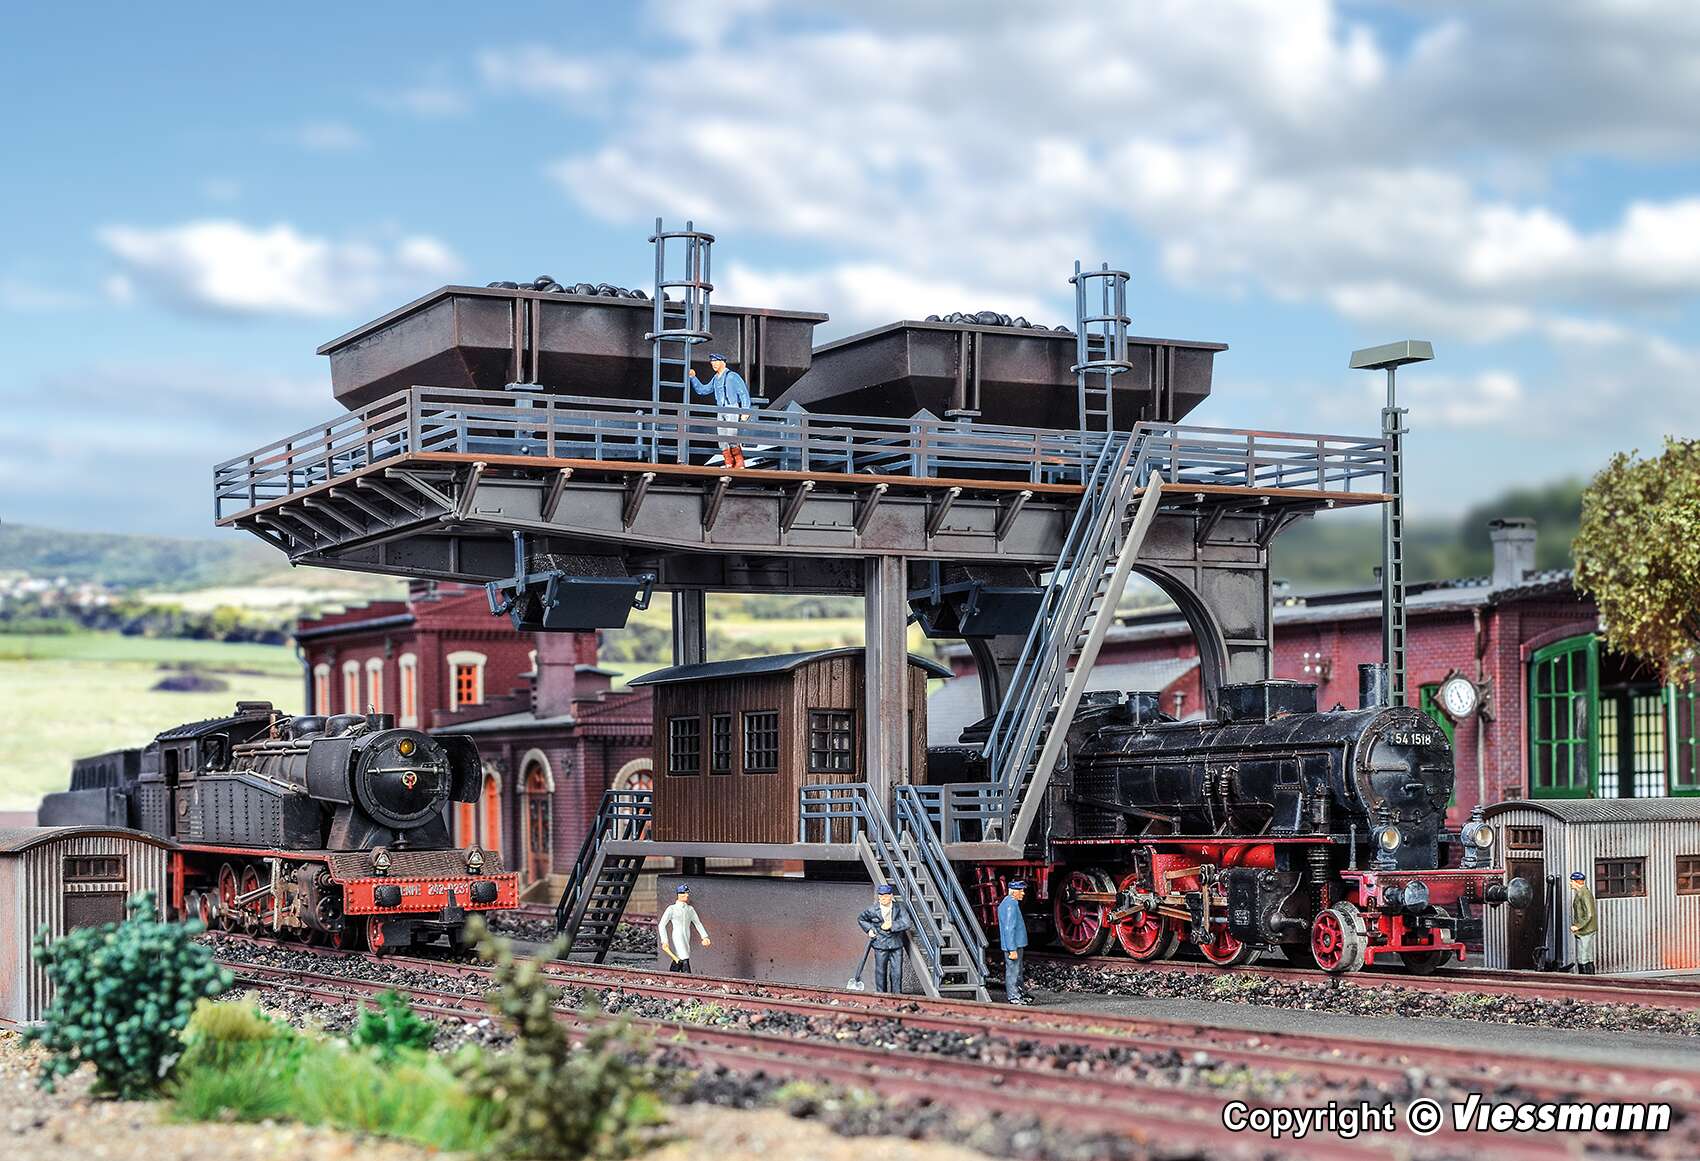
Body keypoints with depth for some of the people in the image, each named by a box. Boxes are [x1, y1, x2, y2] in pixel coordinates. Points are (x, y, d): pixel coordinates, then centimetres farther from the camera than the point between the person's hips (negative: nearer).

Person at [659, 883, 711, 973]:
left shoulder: (690, 909, 15)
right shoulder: (672, 909, -3)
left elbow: (697, 923, 21)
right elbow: (661, 925, -8)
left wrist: (705, 937, 7)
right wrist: (664, 941, -19)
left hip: (686, 941, 6)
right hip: (677, 941, -6)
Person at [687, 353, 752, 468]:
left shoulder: (732, 376, -4)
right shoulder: (715, 379, 17)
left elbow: (744, 394, -7)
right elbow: (702, 390, 26)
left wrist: (745, 412, -13)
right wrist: (693, 377, 16)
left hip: (733, 410, -8)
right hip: (721, 411, 8)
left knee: (731, 438, -18)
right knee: (722, 440, 1)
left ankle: (739, 463, -12)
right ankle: (729, 464, 3)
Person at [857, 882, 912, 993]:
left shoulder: (898, 909, -1)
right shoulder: (873, 911, -1)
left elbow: (906, 924, -11)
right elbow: (860, 919, 16)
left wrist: (892, 925, -19)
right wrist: (869, 929, 3)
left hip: (896, 946, 0)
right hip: (880, 946, 0)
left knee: (897, 973, 2)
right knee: (881, 972, 5)